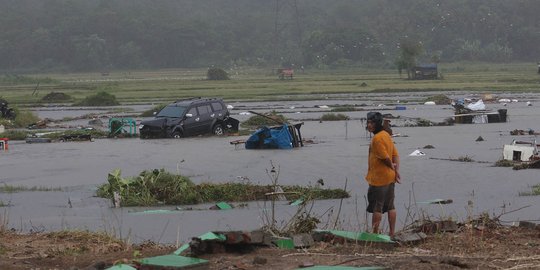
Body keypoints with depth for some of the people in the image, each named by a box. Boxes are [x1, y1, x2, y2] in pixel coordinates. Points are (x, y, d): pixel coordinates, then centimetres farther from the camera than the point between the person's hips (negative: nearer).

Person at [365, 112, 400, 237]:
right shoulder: (386, 135, 11)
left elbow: (385, 157, -21)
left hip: (378, 178, -9)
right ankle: (392, 233, 16)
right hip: (390, 177, 9)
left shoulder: (376, 138, -19)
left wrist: (392, 166, -2)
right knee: (390, 206, 12)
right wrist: (396, 170, 4)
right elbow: (395, 155, 10)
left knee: (376, 208, -3)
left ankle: (375, 234, 0)